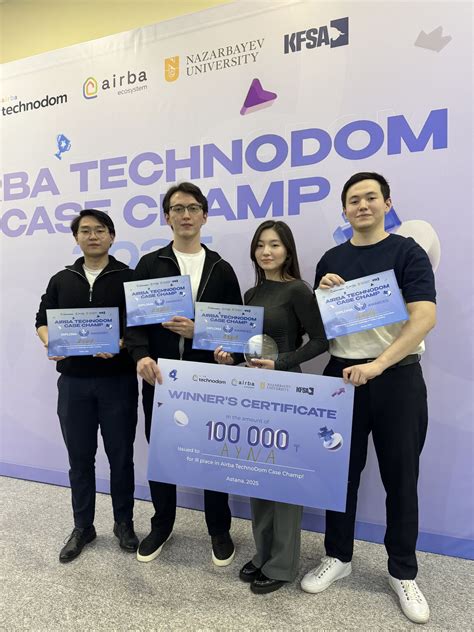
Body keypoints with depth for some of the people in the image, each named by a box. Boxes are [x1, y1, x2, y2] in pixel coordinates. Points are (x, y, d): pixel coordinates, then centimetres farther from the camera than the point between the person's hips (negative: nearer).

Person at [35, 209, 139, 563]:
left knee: (120, 456, 10)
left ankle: (124, 523, 30)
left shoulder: (129, 277, -1)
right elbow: (42, 321, 14)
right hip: (73, 381, 3)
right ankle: (83, 527, 32)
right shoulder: (61, 280, 10)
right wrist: (50, 344, -7)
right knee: (80, 458, 13)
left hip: (118, 380, -3)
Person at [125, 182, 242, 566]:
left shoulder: (221, 269, 7)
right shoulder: (149, 265, 5)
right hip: (160, 376, 1)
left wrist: (200, 331, -13)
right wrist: (141, 355, -19)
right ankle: (162, 525, 36)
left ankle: (219, 531, 30)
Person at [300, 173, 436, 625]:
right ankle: (337, 556, 31)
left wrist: (378, 364, -26)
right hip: (342, 374, 3)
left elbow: (424, 317, -16)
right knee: (342, 472, 12)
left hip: (397, 377, -3)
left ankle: (403, 572, 28)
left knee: (400, 477, 9)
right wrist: (322, 293, -8)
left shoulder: (408, 253, -4)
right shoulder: (331, 260, 9)